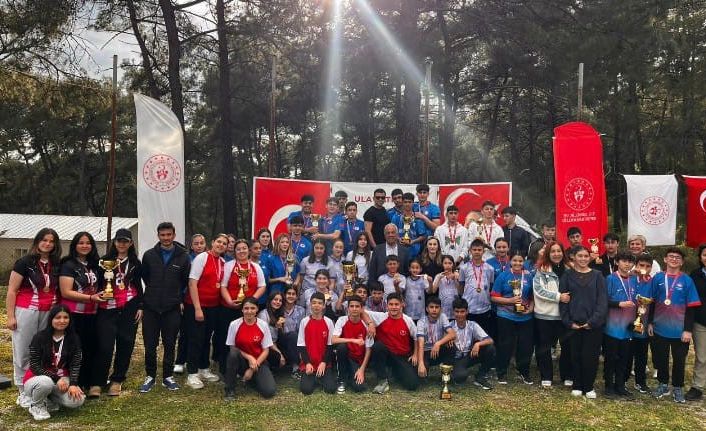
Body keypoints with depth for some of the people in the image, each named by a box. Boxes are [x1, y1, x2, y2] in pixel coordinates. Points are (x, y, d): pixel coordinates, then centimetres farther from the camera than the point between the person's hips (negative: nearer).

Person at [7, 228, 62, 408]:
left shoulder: (56, 265, 8)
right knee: (23, 353, 3)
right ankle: (23, 392, 12)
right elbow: (11, 291, -4)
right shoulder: (25, 262, -4)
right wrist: (10, 316, -9)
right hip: (27, 312, -4)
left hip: (49, 313, 4)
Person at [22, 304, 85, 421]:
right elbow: (34, 366, -13)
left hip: (62, 379, 3)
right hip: (37, 377, -3)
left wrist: (73, 384, -23)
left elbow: (75, 365, -6)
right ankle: (36, 405, -6)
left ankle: (49, 400, 7)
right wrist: (56, 379, -22)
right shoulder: (39, 337, -11)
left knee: (77, 400, -25)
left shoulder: (74, 339, -1)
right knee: (46, 382, -40)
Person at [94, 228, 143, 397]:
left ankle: (117, 380, 17)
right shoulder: (105, 260, 5)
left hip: (129, 309, 2)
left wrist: (140, 307, 6)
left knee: (125, 345, 5)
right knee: (105, 346, -7)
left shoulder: (136, 263, 10)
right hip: (107, 308, -2)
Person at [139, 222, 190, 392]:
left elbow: (186, 281, 8)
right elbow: (143, 277, 12)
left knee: (170, 344, 8)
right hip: (150, 308, 1)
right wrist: (154, 292, 12)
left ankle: (167, 377, 21)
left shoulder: (183, 256, 0)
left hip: (172, 308, 0)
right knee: (150, 345, 5)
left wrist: (177, 297, 7)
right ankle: (150, 376, 20)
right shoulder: (149, 255, 2)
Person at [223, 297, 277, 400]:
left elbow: (266, 350, -3)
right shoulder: (234, 324, -11)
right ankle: (230, 390, -17)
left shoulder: (263, 325, -8)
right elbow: (232, 348, -5)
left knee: (269, 391, -21)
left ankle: (252, 378, 14)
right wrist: (249, 357, -18)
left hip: (259, 362, 1)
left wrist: (253, 368, -11)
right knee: (233, 353, -35)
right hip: (241, 361, -1)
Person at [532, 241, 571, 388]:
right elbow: (539, 290, -12)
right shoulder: (541, 270, -3)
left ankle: (567, 376, 23)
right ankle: (546, 377, 19)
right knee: (545, 347, 7)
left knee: (567, 345, 7)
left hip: (564, 314, 3)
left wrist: (569, 296, -6)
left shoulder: (567, 269, 7)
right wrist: (558, 296, -17)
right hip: (545, 315, -3)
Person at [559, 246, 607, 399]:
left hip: (593, 324, 0)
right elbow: (562, 300, 1)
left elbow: (602, 300, -2)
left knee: (591, 356, 1)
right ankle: (577, 386, 19)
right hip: (573, 324, 0)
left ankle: (588, 387, 16)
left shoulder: (597, 276, 4)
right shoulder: (567, 276, 5)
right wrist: (568, 321, -8)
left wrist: (594, 321, -12)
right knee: (576, 356, 5)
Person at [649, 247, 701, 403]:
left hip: (679, 330, -2)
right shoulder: (658, 278, 0)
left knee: (679, 360, 9)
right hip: (660, 328, 2)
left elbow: (691, 307, -5)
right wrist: (650, 322, 4)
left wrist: (688, 330, -9)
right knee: (661, 359, 12)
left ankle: (678, 388, 24)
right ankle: (663, 385, 28)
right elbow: (651, 302, 7)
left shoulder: (687, 280, -6)